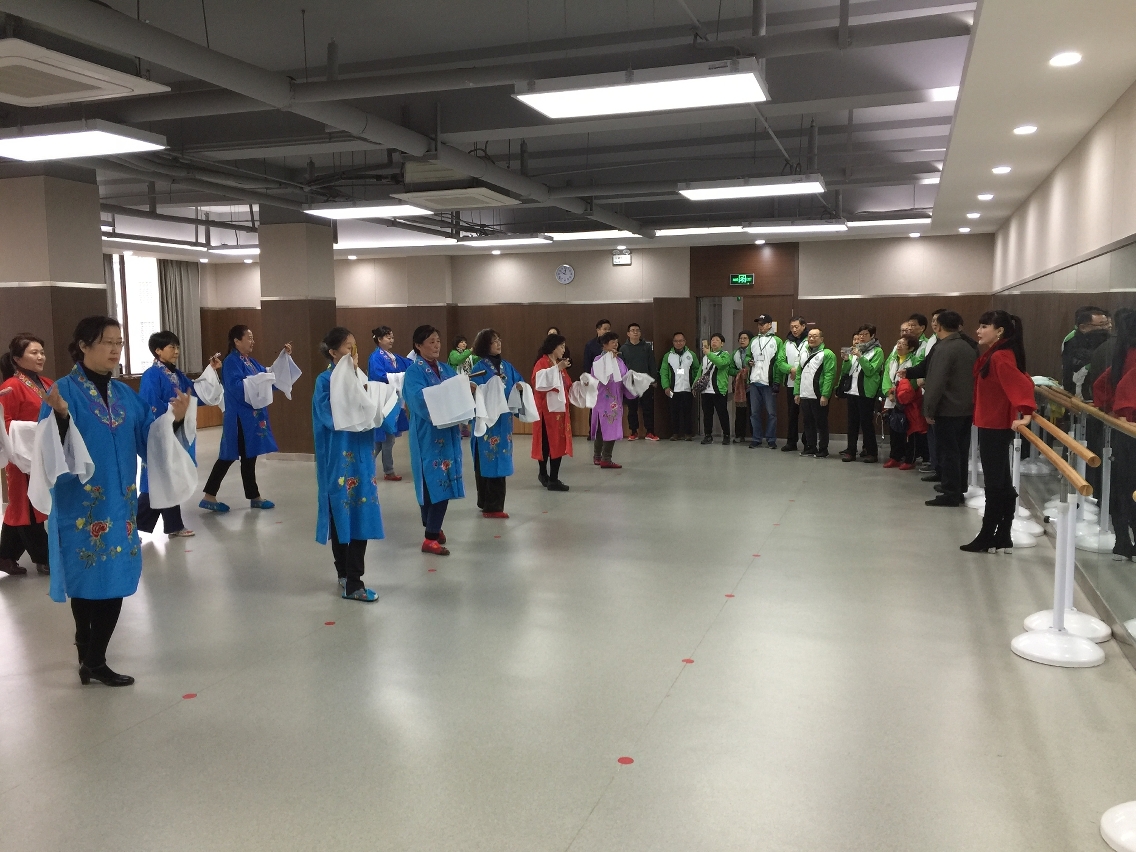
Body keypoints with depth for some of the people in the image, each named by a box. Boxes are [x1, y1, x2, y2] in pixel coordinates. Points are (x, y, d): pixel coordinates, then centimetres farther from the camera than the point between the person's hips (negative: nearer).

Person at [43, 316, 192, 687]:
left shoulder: (124, 394, 9)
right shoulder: (63, 391, -10)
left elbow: (148, 440, 9)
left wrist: (175, 419, -7)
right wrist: (60, 416, -36)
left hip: (119, 503, 6)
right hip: (81, 505, -6)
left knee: (114, 582, 11)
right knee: (88, 581, 2)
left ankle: (92, 659, 26)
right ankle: (90, 659, 19)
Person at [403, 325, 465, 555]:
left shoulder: (446, 369, 13)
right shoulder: (414, 372, -9)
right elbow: (420, 400, -23)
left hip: (448, 431, 7)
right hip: (428, 434, -7)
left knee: (444, 482, 11)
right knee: (438, 482, -10)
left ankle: (433, 527, 26)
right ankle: (430, 538, -2)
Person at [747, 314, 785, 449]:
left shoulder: (777, 341, 0)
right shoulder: (753, 340, 15)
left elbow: (781, 362, -5)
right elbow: (747, 356, 24)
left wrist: (777, 382, -11)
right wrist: (749, 361, -1)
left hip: (769, 382, -4)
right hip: (754, 382, 4)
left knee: (771, 412, 0)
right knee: (754, 412, 6)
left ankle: (771, 439, 8)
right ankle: (756, 438, 13)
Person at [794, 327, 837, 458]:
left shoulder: (827, 354, -7)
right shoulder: (803, 353, 16)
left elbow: (829, 375, -14)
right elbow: (799, 373, 18)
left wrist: (825, 395, -19)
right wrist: (797, 392, 12)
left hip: (819, 397, -7)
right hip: (804, 396, 7)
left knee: (821, 423, 0)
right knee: (808, 423, 12)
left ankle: (823, 450, 8)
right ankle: (810, 448, 21)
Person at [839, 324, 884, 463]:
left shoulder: (877, 351, -2)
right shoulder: (854, 350, 14)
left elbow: (870, 370, -14)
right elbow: (845, 371, 11)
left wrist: (860, 356, -21)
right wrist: (846, 359, -7)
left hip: (866, 392, -5)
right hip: (852, 390, 5)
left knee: (866, 422, -3)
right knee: (852, 422, 7)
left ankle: (872, 452, 4)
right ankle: (850, 451, 12)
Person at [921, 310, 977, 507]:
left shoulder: (943, 348, -16)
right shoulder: (969, 349, 10)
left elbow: (937, 382, -20)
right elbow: (972, 378, 13)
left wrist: (929, 409, -14)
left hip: (947, 409, -8)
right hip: (966, 408, 8)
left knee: (948, 452, -4)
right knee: (961, 451, 13)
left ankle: (951, 494, -1)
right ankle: (959, 491, 20)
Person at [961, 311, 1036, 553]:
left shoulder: (1000, 357, -18)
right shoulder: (996, 355, 13)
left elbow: (1022, 384, -30)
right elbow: (1019, 381, 18)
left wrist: (1026, 412, -38)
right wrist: (1020, 409, 12)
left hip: (995, 428, -10)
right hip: (993, 425, 10)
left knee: (994, 485, -1)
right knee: (1002, 484, 12)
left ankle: (986, 539, 7)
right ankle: (1002, 538, 19)